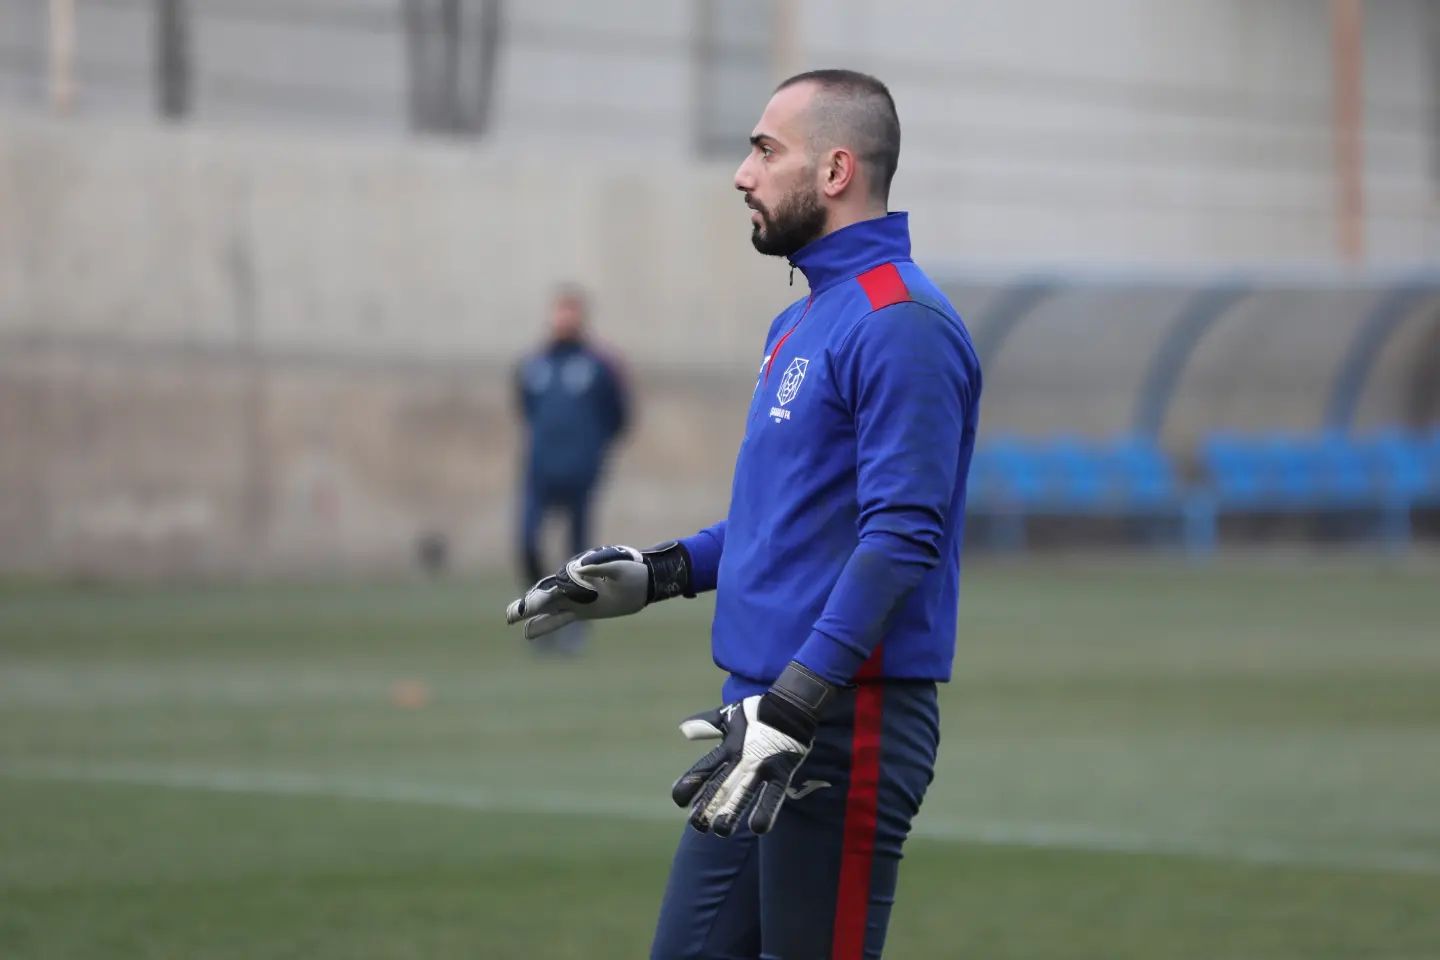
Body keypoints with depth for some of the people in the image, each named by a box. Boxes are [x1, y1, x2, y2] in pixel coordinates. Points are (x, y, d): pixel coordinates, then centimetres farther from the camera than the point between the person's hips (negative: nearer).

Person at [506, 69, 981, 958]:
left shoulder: (900, 326, -14)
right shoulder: (802, 323, 18)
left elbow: (900, 534, -23)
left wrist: (792, 709, -28)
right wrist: (657, 573, 22)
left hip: (844, 728, -10)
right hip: (760, 716, 10)